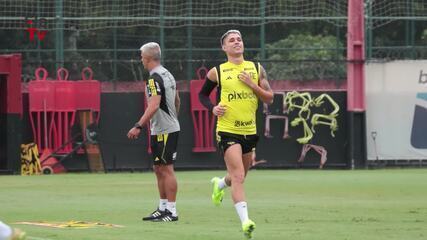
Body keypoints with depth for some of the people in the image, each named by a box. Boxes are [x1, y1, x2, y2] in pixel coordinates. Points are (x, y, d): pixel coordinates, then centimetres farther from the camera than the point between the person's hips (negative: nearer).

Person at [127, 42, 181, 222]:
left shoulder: (155, 78, -16)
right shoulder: (167, 74, 14)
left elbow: (154, 106, -26)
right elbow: (177, 101, 23)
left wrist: (138, 126, -27)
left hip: (164, 131, -10)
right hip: (171, 128, 10)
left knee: (166, 169, -7)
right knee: (158, 169, 13)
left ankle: (171, 211, -6)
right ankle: (163, 208, 17)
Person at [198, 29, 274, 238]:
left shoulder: (256, 69, 6)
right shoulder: (217, 72, 0)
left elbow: (269, 98, 3)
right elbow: (202, 94, 14)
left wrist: (251, 84, -12)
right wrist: (212, 108, -6)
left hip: (250, 130, 4)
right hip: (227, 131, -4)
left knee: (239, 176, 19)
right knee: (238, 176, -18)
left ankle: (219, 184, 54)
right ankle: (245, 221, -23)